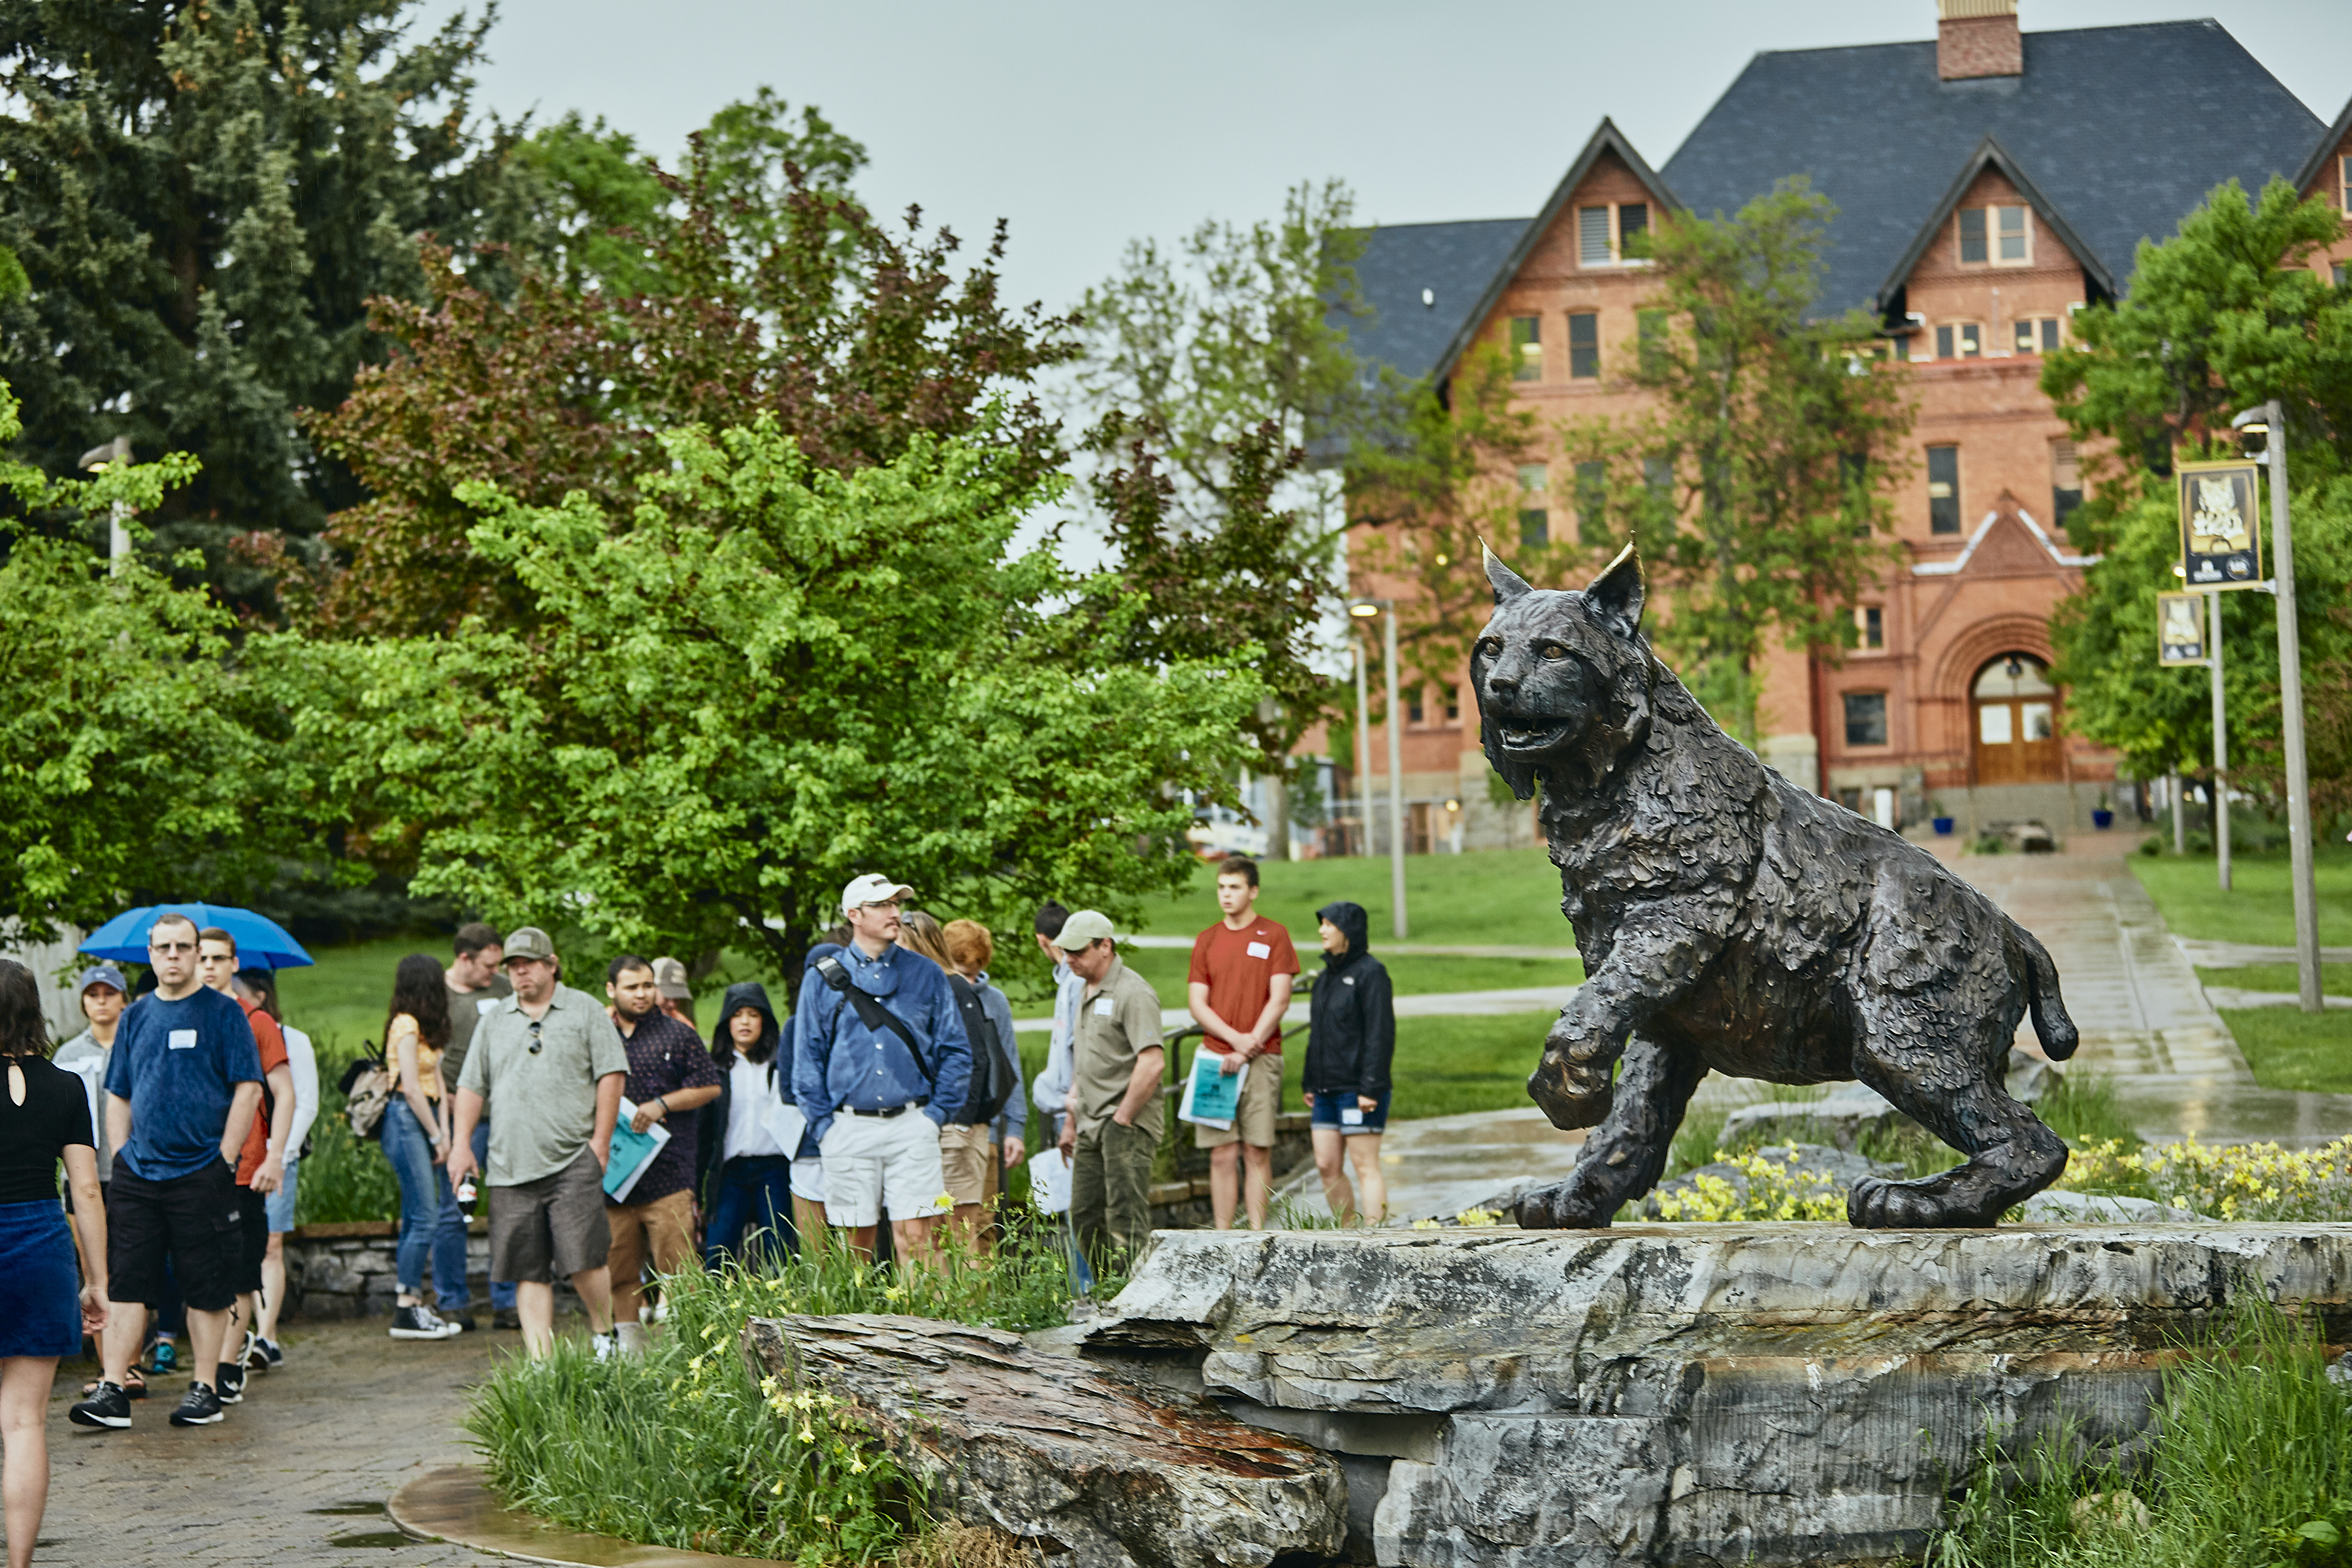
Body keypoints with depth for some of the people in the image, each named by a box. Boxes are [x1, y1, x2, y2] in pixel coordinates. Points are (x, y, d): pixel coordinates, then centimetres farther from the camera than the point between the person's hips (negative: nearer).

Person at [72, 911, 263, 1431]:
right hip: (138, 1174, 4)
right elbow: (118, 1096, 18)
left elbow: (248, 1089, -5)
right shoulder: (136, 1017, 12)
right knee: (126, 1284, 0)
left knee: (207, 1289, 2)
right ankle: (112, 1392, 0)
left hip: (202, 1173, -4)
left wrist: (224, 1161, -10)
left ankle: (204, 1389, 11)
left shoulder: (223, 1012, -1)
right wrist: (121, 1156, 7)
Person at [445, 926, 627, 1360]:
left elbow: (611, 1074, 2)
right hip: (511, 1167, 3)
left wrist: (601, 1140, -5)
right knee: (529, 1272, 1)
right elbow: (472, 1086, 18)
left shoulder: (585, 1010, 7)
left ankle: (604, 1335, 13)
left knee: (583, 1260, -9)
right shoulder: (494, 1021, 17)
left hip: (573, 1161, -3)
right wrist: (462, 1144, 7)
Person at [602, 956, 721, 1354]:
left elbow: (710, 1086, 4)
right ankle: (630, 1348, 14)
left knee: (675, 1266, -9)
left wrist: (662, 1104, -8)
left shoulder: (678, 1035, 7)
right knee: (619, 1271, 6)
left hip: (667, 1175, -3)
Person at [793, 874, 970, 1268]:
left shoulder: (927, 975, 9)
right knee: (857, 1242, 4)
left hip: (912, 1126, 0)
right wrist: (823, 1124, 0)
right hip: (849, 1128, 0)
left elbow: (956, 1051, 10)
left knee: (916, 1236, -8)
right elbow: (808, 1058, 9)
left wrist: (936, 1114, 0)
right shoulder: (822, 979, 7)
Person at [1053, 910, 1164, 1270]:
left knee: (1126, 1222, -10)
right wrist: (1071, 1121, 23)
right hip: (1091, 1128, 9)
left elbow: (1152, 1062, -21)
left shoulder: (1132, 993, -13)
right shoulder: (1087, 992, 18)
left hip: (1127, 1126, -9)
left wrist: (1122, 1119, -16)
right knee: (1085, 1217, 9)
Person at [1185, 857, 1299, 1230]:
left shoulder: (1274, 935, 3)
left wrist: (1250, 1048, -10)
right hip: (1216, 1058, 2)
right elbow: (1198, 1005, 6)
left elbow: (1279, 1000, -3)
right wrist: (1236, 1039, -10)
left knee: (1257, 1152, -3)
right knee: (1222, 1154, 0)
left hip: (1261, 1058, -2)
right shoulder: (1206, 940, 11)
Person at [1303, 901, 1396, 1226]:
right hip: (1327, 1090, 8)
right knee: (1327, 1166, 7)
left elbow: (1381, 1035, -15)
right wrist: (1311, 1084, 17)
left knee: (1365, 1166, -6)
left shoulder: (1370, 973, -9)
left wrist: (1371, 1088, -20)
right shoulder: (1328, 975, 16)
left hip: (1358, 1089, -8)